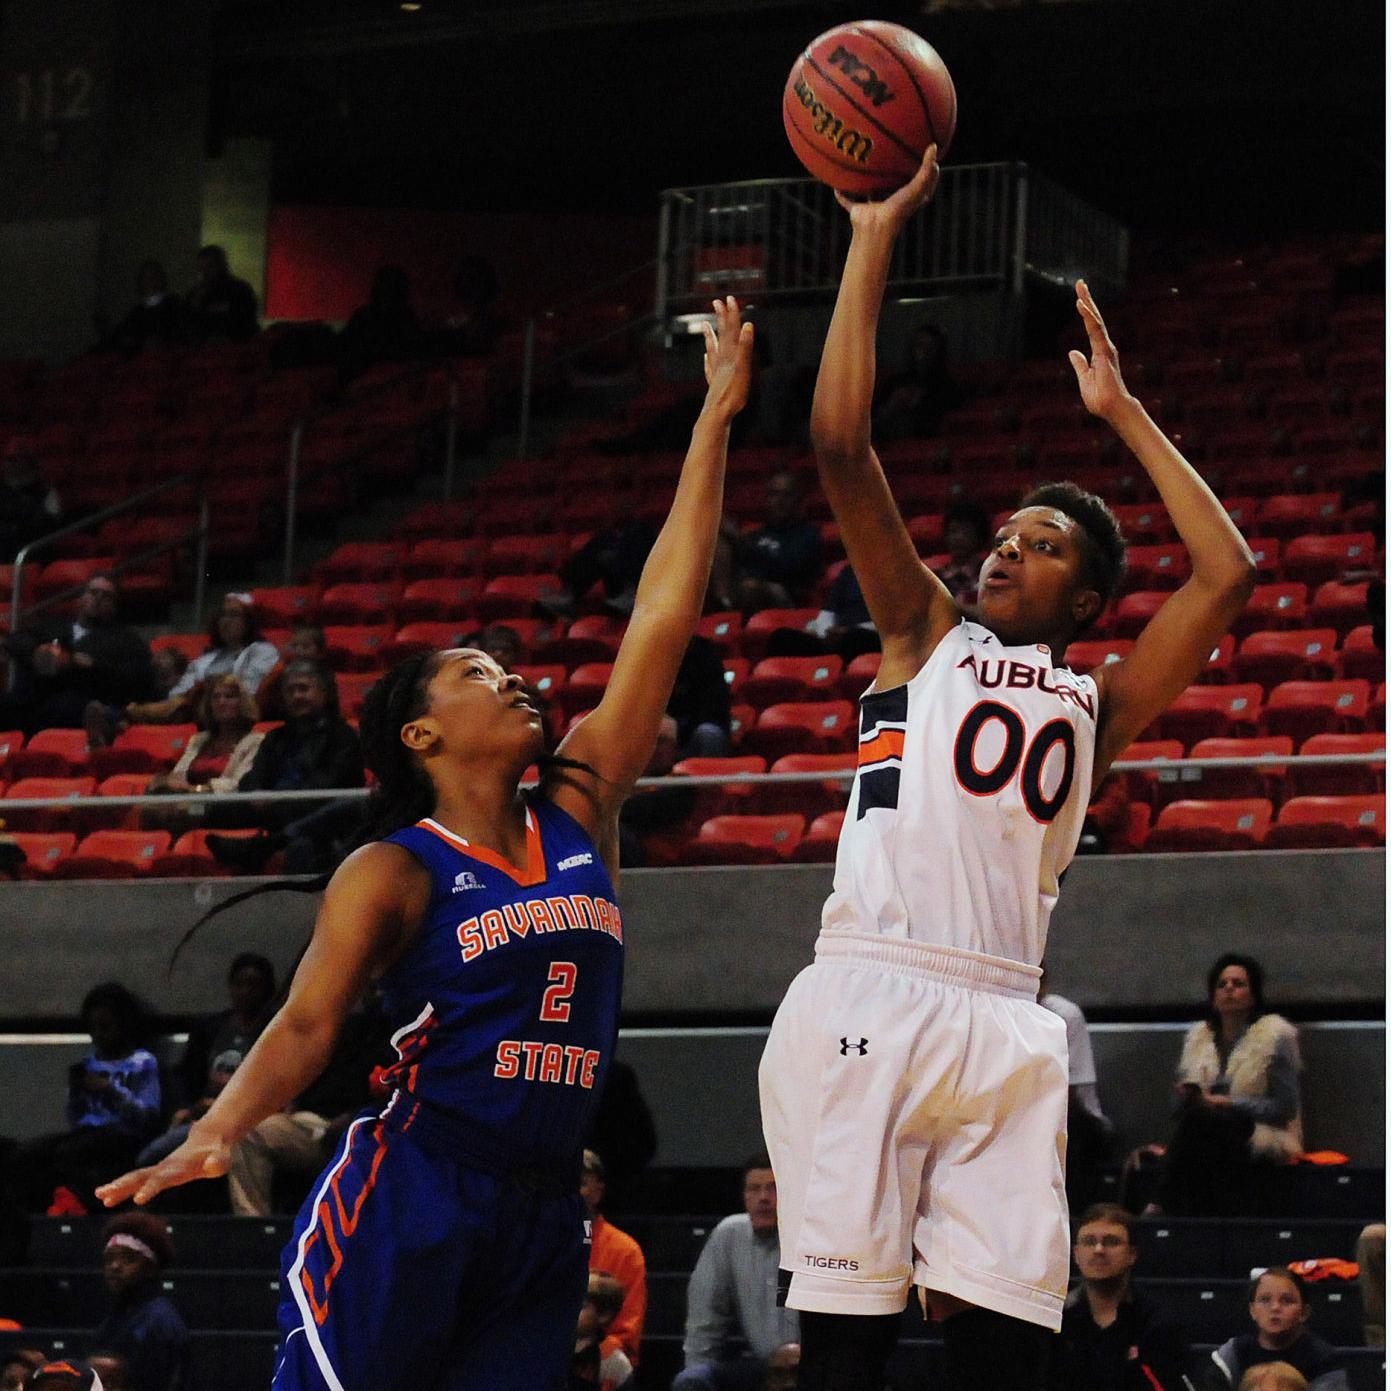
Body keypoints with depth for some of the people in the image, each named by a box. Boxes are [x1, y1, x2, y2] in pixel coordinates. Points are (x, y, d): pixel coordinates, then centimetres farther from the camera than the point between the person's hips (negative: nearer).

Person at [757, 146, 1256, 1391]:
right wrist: (876, 241, 7)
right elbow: (841, 446, 8)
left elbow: (1227, 573, 14)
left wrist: (1120, 411, 21)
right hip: (870, 1002, -2)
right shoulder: (927, 635, 17)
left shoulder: (1097, 703, 22)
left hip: (1003, 1026, 3)